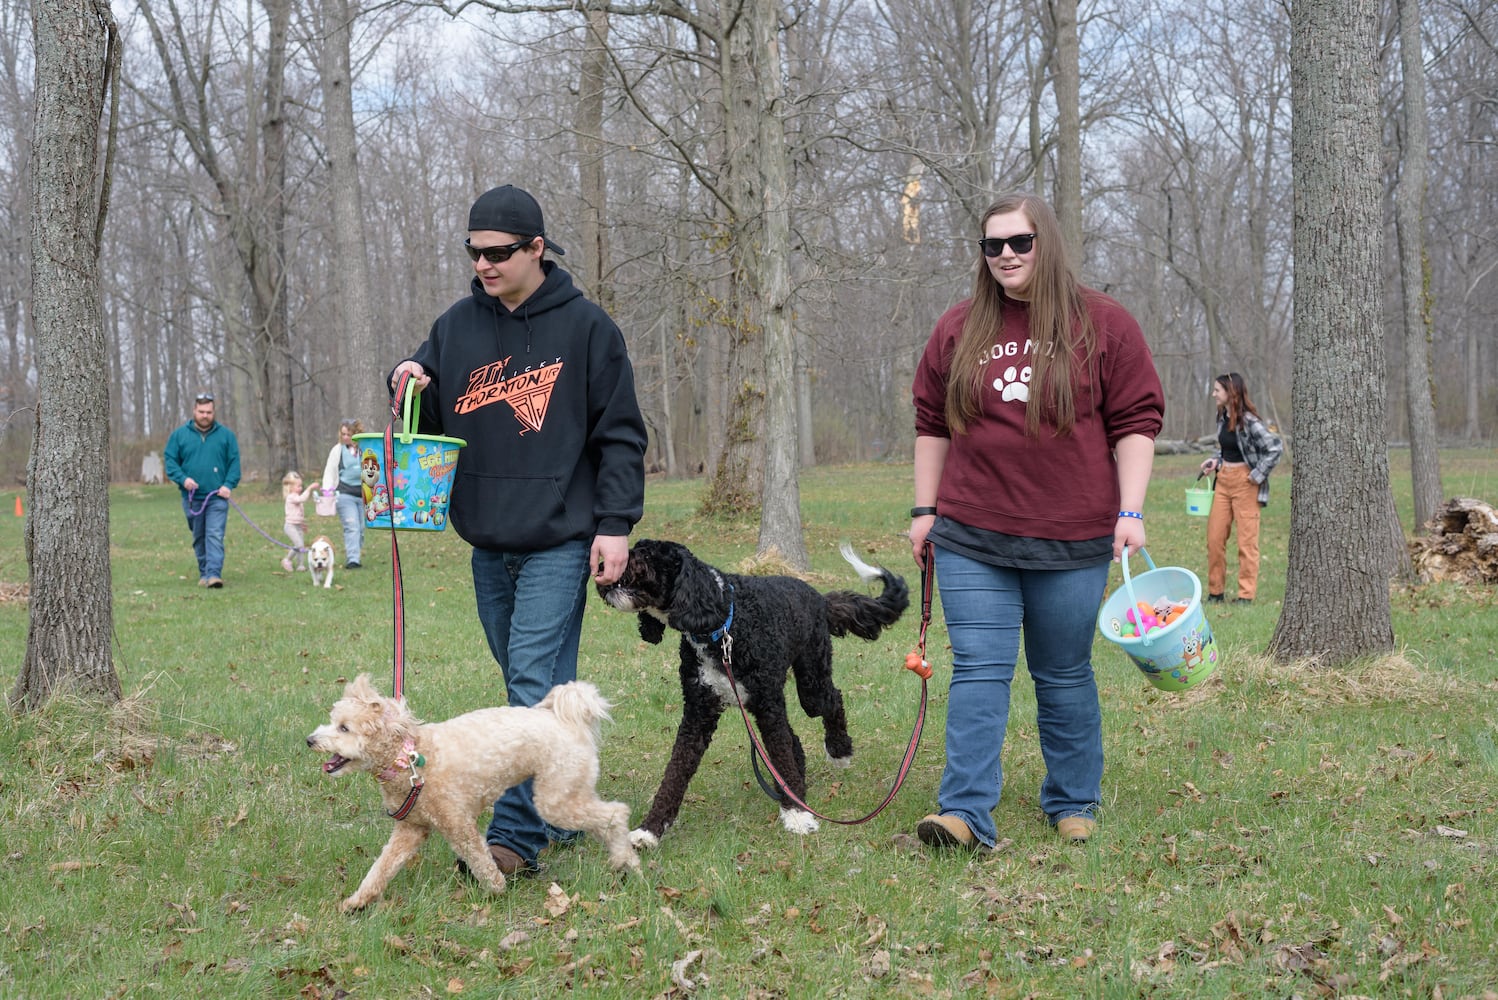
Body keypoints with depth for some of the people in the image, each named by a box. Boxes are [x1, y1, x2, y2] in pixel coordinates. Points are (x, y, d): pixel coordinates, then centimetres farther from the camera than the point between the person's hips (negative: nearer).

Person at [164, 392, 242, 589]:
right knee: (198, 538, 11)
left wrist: (229, 484, -10)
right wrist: (182, 478, -12)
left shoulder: (226, 435, 4)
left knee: (215, 536, -14)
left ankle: (214, 574, -21)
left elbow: (234, 462, 4)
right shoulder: (179, 435, 5)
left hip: (217, 497, -2)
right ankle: (204, 573, 22)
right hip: (192, 497, 2)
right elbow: (170, 460, 5)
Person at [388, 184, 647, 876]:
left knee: (534, 682, -13)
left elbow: (620, 434, -2)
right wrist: (410, 387, -6)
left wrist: (615, 523, -9)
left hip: (559, 540, -5)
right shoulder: (457, 326, 9)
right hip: (488, 541, 5)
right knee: (545, 686, 14)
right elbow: (429, 420, 17)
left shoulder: (584, 327, -3)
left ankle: (515, 833, -14)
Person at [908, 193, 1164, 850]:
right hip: (971, 538, 2)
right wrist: (925, 510, 9)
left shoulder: (1102, 324, 0)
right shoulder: (959, 329, 8)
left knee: (1064, 675, 10)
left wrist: (1130, 511, -8)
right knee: (978, 672, -5)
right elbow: (932, 424, 13)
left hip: (1070, 542, -1)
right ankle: (966, 814, -8)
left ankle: (1074, 805, 23)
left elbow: (1136, 422, 0)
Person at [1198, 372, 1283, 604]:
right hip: (1223, 479, 8)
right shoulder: (1222, 417, 8)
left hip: (1245, 482, -8)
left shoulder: (1249, 421, -17)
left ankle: (1246, 594, 6)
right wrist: (1216, 461, 4)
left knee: (1246, 539, -1)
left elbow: (1275, 447, -20)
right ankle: (1215, 591, 15)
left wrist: (1259, 474, -17)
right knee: (1214, 537, 6)